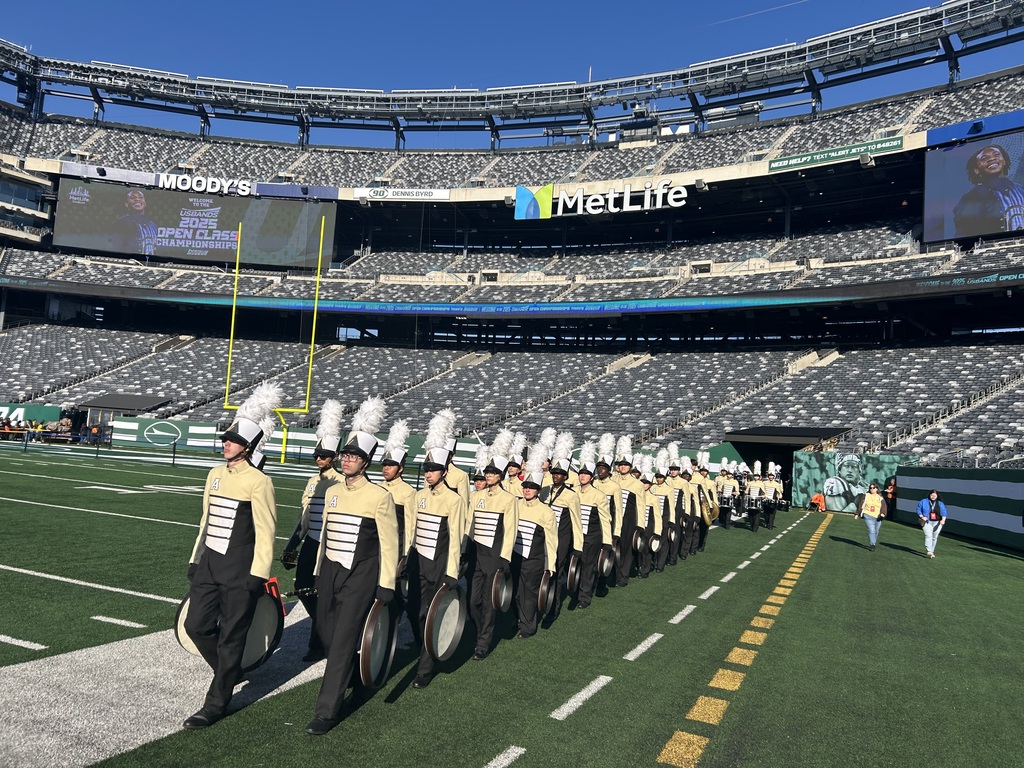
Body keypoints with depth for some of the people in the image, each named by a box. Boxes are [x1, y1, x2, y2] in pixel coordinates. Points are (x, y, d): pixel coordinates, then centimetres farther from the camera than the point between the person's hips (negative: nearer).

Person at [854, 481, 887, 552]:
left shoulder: (880, 498, 8)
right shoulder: (866, 496, 6)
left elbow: (883, 506, -2)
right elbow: (860, 505, 9)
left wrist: (883, 513, -21)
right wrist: (857, 514, 8)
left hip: (878, 517, 2)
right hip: (868, 516, -2)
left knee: (876, 532, 10)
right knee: (871, 530, -14)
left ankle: (872, 544, 25)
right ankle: (872, 545, -14)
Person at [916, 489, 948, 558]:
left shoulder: (940, 503, 9)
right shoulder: (923, 502, 3)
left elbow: (943, 512, 5)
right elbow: (919, 510, 5)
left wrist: (943, 520, -12)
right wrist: (922, 517, -10)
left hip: (937, 523, 3)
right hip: (927, 522, -3)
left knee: (934, 537, 7)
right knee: (928, 536, -17)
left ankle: (932, 551, 19)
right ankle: (928, 551, -25)